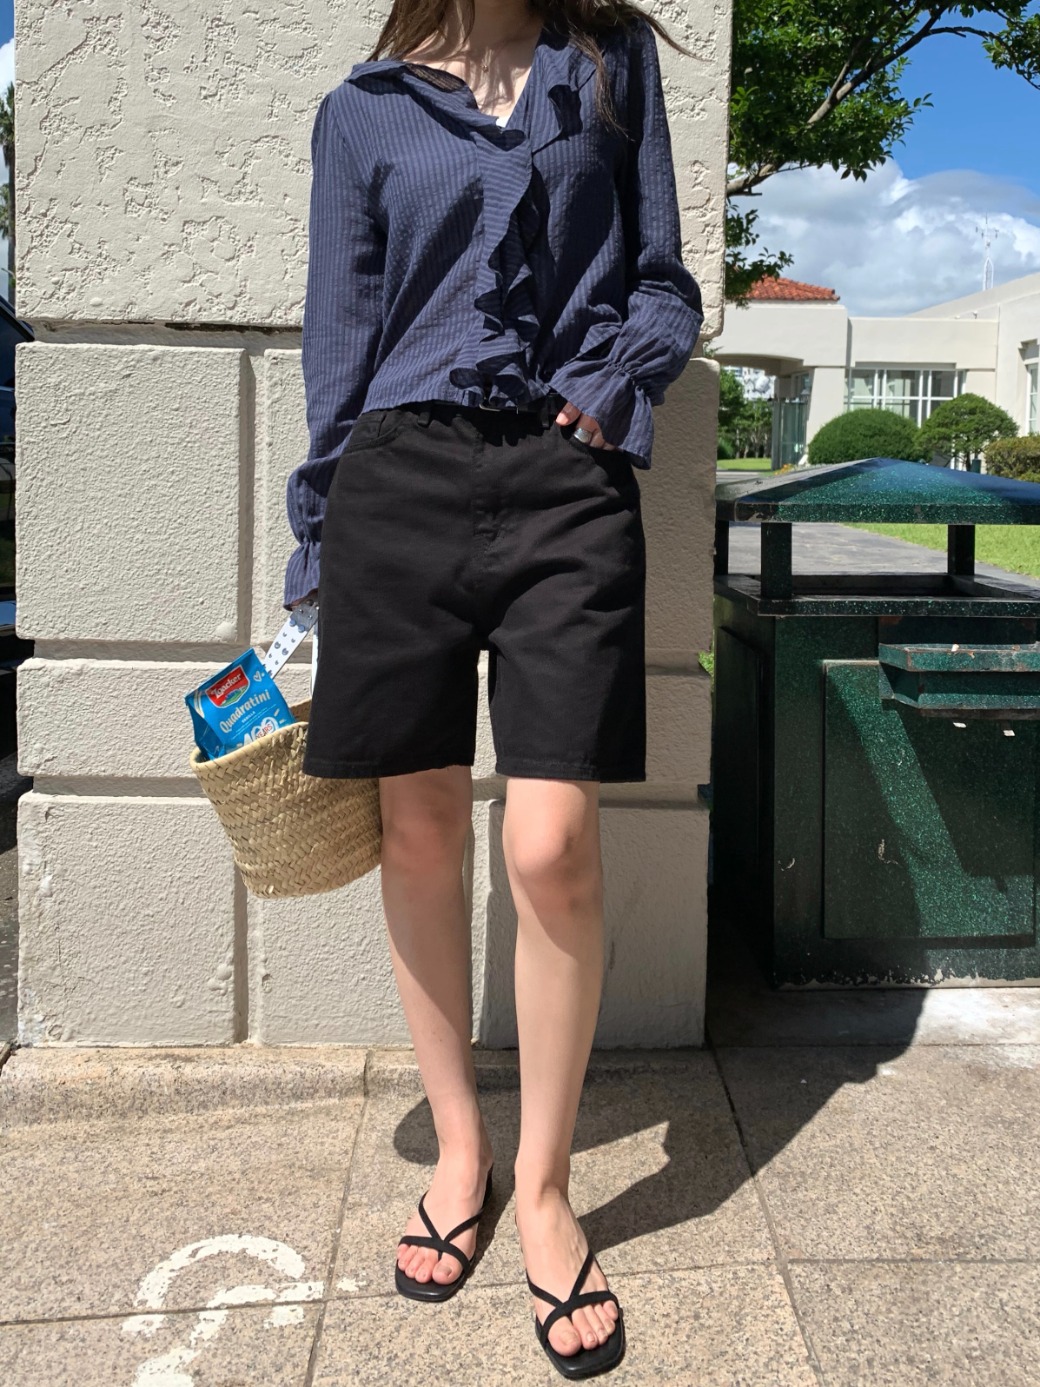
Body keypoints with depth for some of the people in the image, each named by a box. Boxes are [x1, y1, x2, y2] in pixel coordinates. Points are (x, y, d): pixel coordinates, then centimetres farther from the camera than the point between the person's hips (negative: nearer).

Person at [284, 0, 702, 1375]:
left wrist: (617, 386, -6)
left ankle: (545, 1185, 9)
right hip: (401, 478, 1)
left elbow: (665, 281, 16)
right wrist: (319, 561, 9)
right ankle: (459, 1143, 23)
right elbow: (338, 343, 12)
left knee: (553, 848, -11)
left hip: (568, 480, -1)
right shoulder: (362, 111, 14)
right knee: (419, 834, 3)